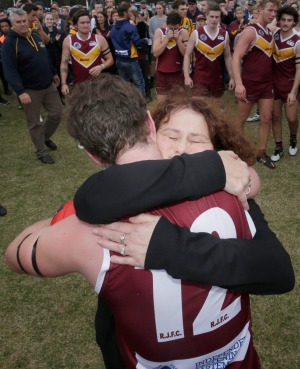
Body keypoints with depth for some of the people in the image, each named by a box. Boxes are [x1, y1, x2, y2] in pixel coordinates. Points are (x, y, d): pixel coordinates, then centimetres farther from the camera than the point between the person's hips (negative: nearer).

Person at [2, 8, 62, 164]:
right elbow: (9, 70, -22)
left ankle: (45, 137, 36)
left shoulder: (35, 36, 8)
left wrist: (53, 73, 25)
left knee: (57, 113, 11)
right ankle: (41, 152, 19)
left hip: (48, 85, 7)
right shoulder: (9, 43, -16)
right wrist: (20, 91, -31)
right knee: (34, 123, 4)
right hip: (29, 90, -6)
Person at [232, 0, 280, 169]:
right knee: (242, 118, 8)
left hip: (267, 83, 7)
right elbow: (236, 58, -22)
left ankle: (261, 153, 18)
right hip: (249, 83, -7)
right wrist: (239, 83, -31)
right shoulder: (250, 31, -14)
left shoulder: (270, 33, 10)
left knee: (267, 119, 6)